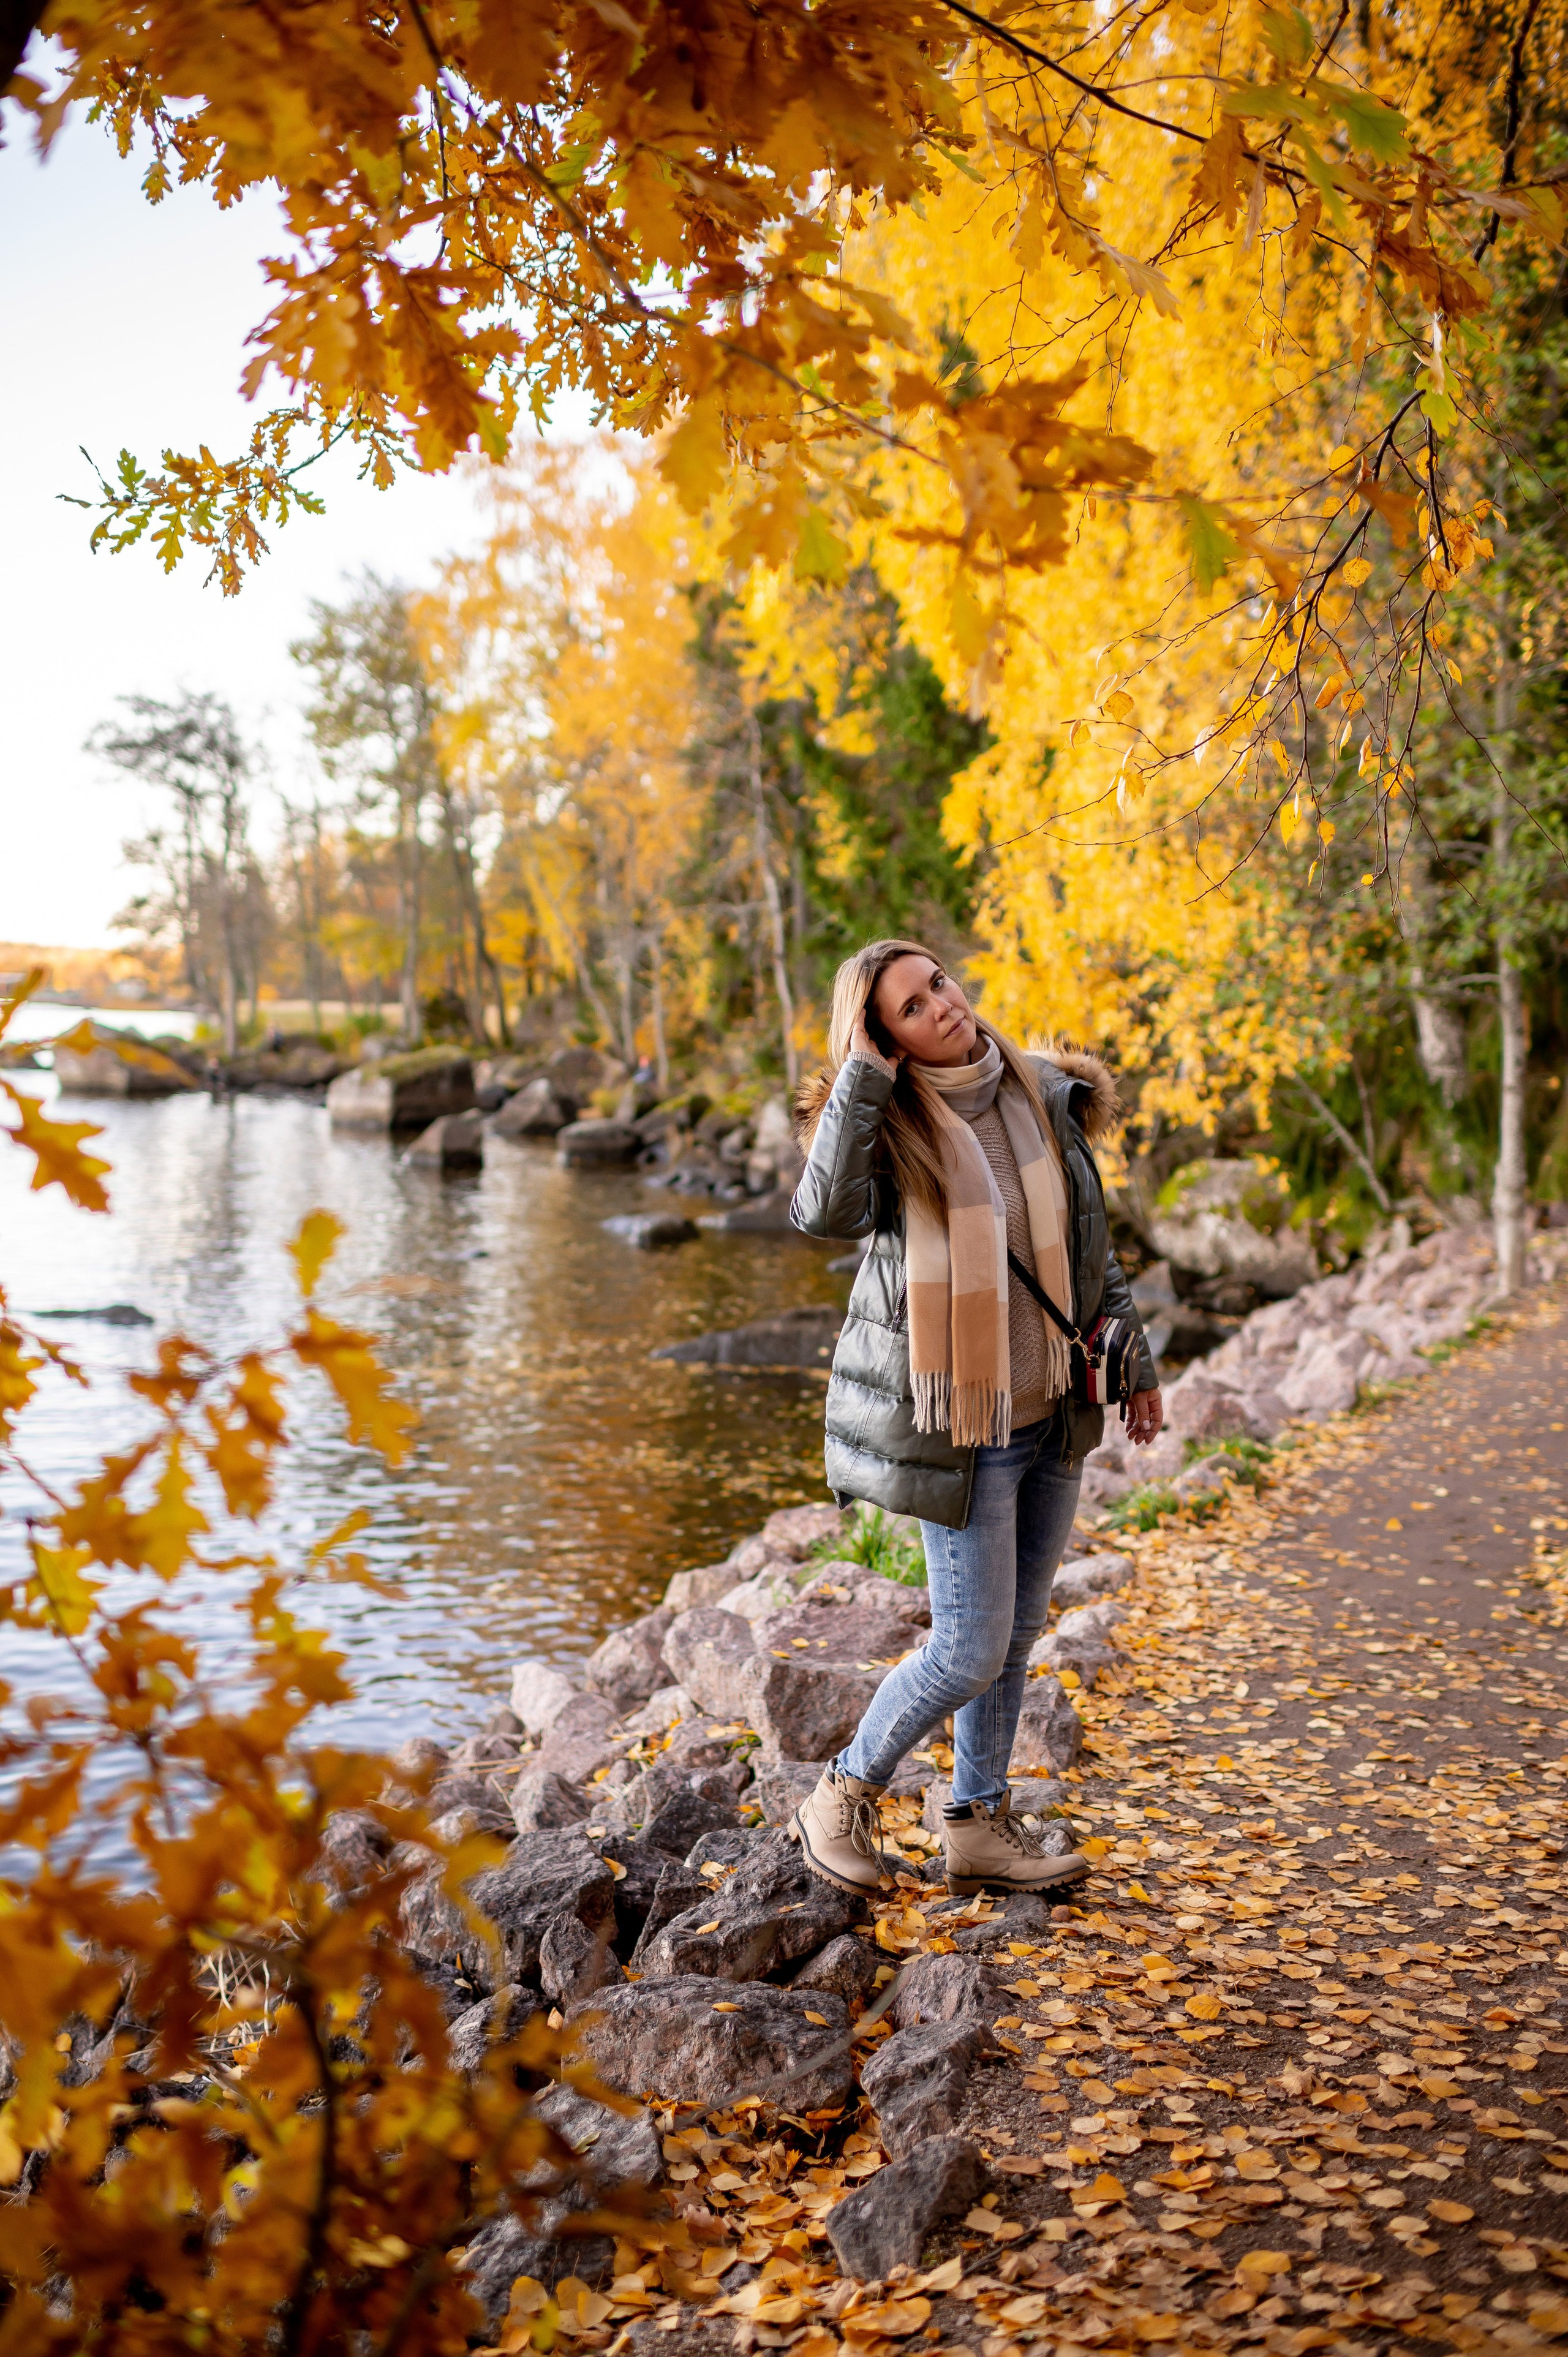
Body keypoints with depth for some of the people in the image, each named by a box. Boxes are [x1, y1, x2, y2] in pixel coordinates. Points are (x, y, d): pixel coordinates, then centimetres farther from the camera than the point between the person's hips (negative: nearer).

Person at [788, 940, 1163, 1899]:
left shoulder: (1045, 1094, 1)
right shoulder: (889, 1128, -14)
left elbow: (1090, 1237, 13)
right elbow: (826, 1210, -37)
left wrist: (1134, 1358, 17)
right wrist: (861, 1073, -32)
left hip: (1054, 1411, 6)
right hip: (963, 1419, -6)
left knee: (1017, 1633, 15)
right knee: (972, 1650, -2)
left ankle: (980, 1824, 30)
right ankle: (845, 1797, 19)